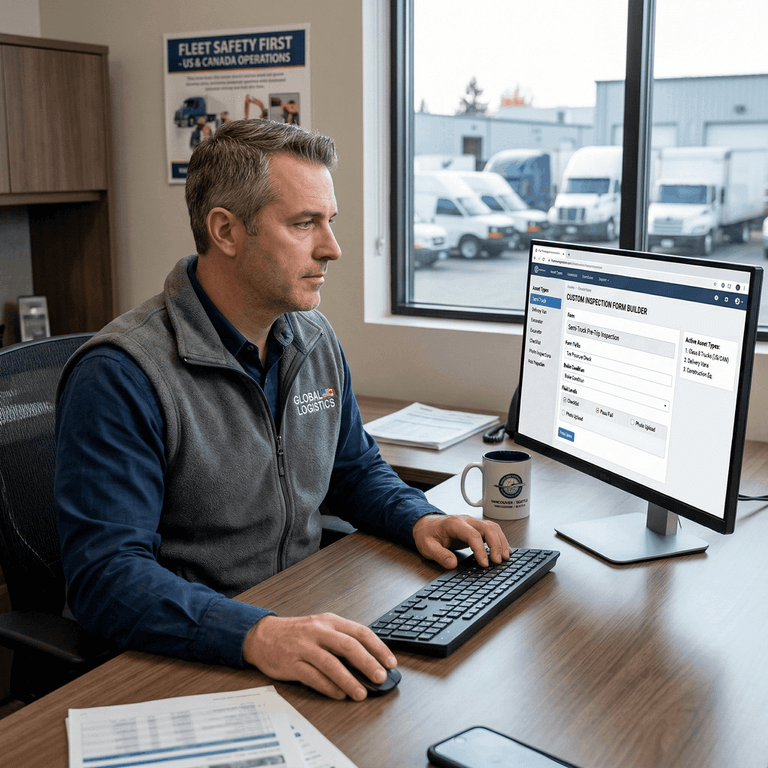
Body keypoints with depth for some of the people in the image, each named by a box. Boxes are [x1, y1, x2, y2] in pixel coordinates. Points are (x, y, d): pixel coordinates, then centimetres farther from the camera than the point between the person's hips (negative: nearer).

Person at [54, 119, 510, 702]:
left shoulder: (316, 340, 7)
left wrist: (418, 519, -1)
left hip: (306, 620, 7)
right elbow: (106, 573, -23)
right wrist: (257, 634, -38)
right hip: (188, 658, -7)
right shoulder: (121, 375, -18)